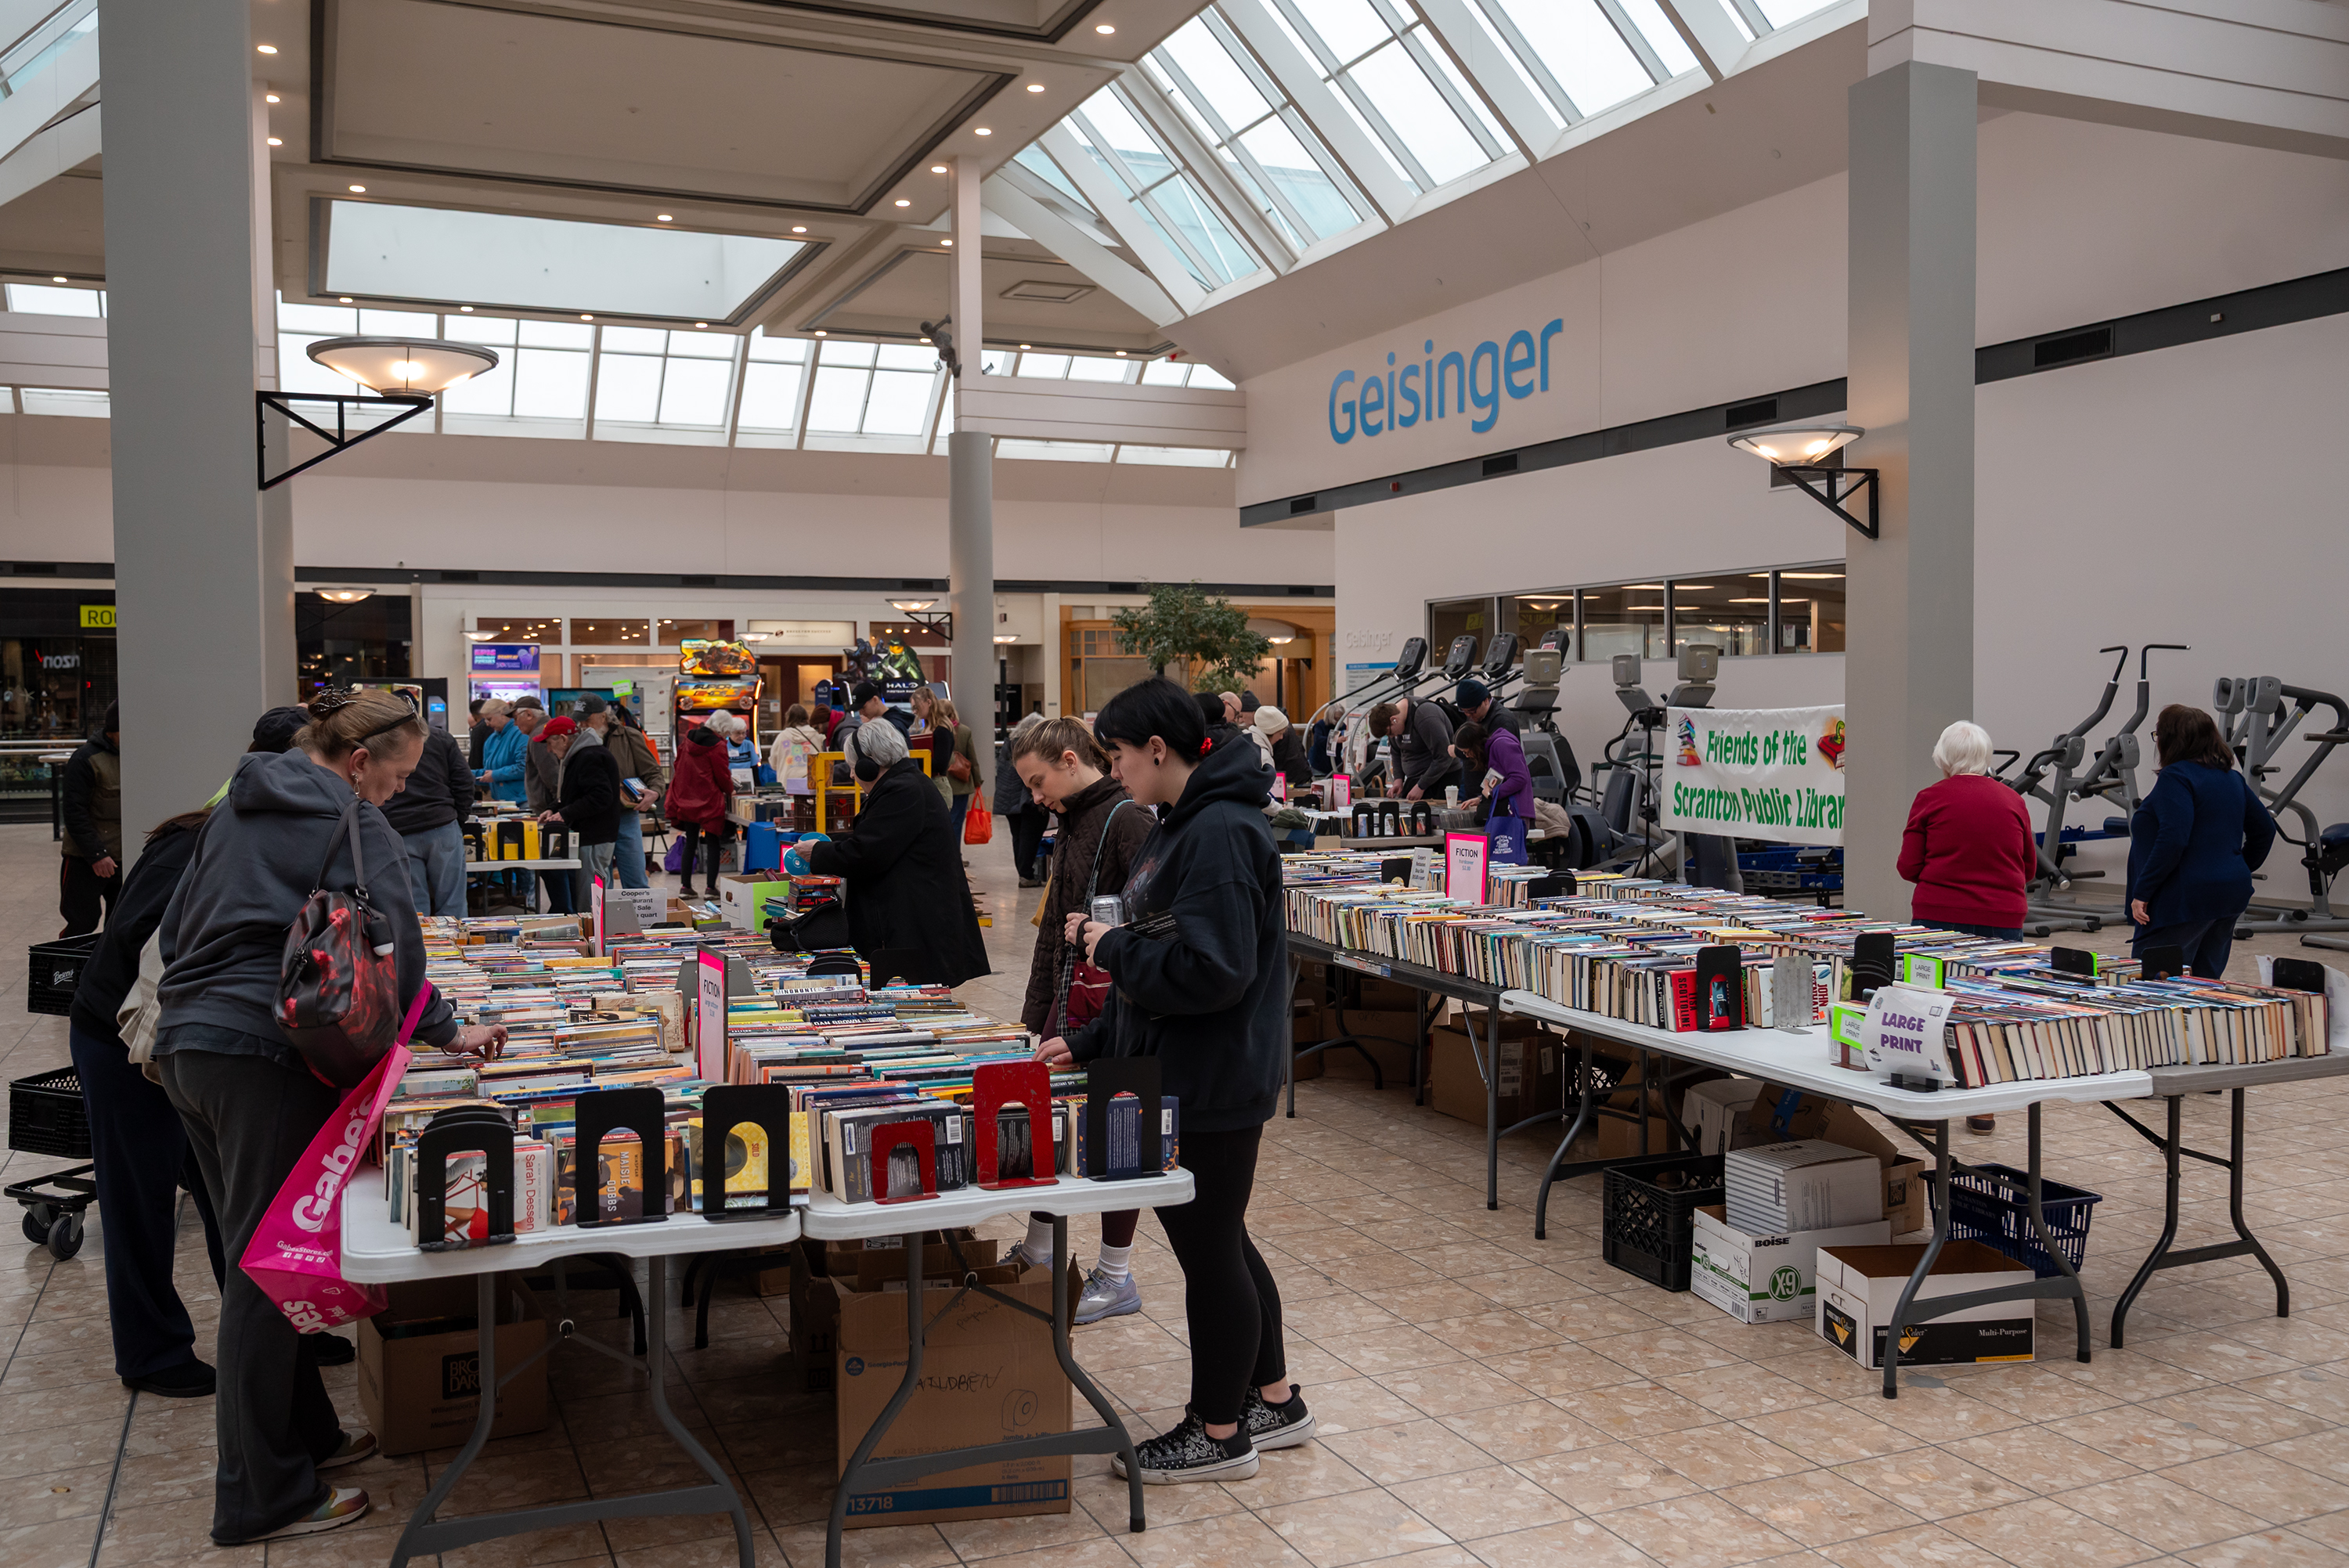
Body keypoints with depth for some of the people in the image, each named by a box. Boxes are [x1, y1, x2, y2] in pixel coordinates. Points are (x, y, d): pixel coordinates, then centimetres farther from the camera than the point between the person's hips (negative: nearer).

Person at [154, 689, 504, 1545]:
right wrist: (445, 1030, 1)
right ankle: (262, 1499, 5)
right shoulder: (355, 826, -7)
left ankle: (304, 1431, 29)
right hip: (265, 1052, -9)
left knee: (255, 1256, 16)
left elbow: (175, 924, 22)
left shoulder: (237, 807, 17)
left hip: (183, 1046, 9)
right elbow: (391, 947, -11)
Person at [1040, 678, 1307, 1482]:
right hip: (1185, 1079, 10)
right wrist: (1092, 1041, 15)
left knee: (1209, 1249, 3)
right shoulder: (1180, 829, 12)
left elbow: (1211, 969, -29)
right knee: (1216, 1241, 20)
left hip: (1216, 1085, -10)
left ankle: (1219, 1433, 20)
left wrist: (1114, 949, -15)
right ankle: (1274, 1401, 35)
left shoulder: (1222, 833, -21)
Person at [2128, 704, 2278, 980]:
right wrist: (2240, 870, 28)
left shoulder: (2176, 777, -13)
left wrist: (2142, 892, -20)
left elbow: (2173, 840, -24)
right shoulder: (2231, 778, 15)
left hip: (2184, 901, -9)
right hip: (2231, 896, 10)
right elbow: (2265, 829, 21)